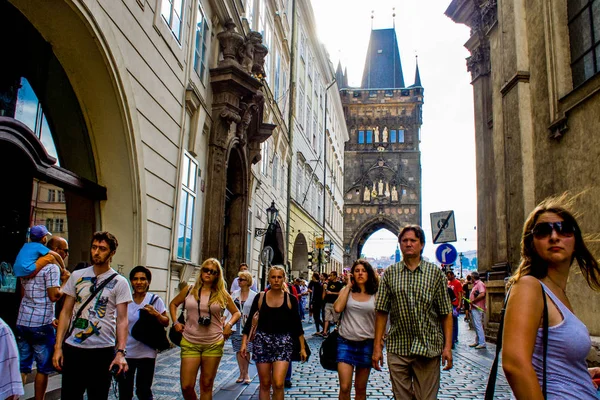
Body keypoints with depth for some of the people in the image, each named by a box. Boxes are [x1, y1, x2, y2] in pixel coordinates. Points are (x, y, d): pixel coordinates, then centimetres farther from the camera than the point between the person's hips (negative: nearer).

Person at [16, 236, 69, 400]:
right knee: (43, 369, 5)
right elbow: (54, 296, -19)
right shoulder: (52, 267, -12)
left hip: (22, 322, 7)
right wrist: (64, 280, -3)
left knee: (22, 368, 11)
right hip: (41, 325, -7)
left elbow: (23, 293, 20)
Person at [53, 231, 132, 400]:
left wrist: (121, 352, -16)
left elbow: (122, 320, -6)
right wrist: (58, 346, 2)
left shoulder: (119, 282, -3)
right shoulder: (76, 276, 6)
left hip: (102, 351, -2)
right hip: (72, 348, 2)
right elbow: (66, 312, 8)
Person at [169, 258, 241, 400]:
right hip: (190, 343, 0)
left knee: (207, 386, 9)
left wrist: (229, 324, -5)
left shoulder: (222, 294, 2)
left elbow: (237, 312, 12)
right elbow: (173, 304, 18)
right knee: (186, 386, -2)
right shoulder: (189, 290, 3)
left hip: (214, 344, 0)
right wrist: (176, 322, 5)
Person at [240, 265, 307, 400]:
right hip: (262, 341, 1)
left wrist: (302, 347, 3)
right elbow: (250, 321, 4)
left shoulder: (290, 299, 0)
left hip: (283, 342, -1)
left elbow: (297, 324, 4)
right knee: (265, 384, 8)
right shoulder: (260, 298, 1)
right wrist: (244, 342, -5)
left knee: (278, 384, -12)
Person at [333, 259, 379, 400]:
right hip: (346, 342, 0)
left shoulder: (375, 295, 3)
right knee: (344, 388, -6)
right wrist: (348, 286, -6)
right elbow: (337, 308, -14)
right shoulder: (346, 291, 4)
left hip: (366, 344, 1)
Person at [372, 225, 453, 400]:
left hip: (428, 348, -1)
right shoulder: (390, 273, 4)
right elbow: (382, 312, 3)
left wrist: (448, 346, -6)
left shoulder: (435, 272, 2)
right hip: (397, 348, 1)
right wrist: (377, 346, -1)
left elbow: (446, 313, 2)